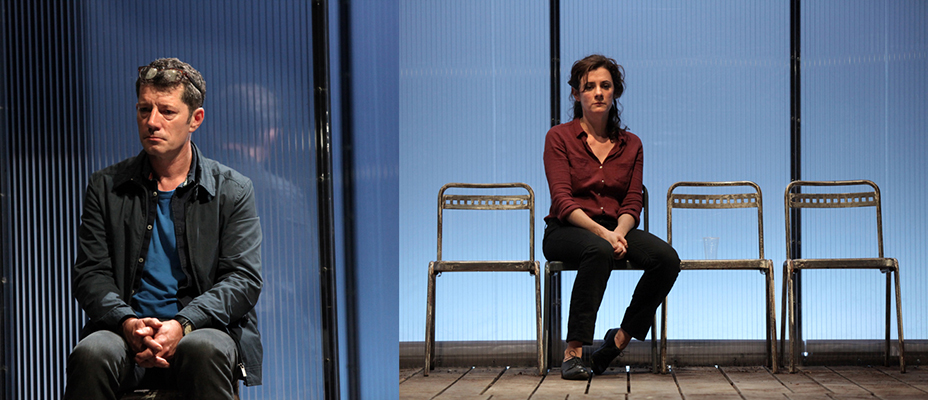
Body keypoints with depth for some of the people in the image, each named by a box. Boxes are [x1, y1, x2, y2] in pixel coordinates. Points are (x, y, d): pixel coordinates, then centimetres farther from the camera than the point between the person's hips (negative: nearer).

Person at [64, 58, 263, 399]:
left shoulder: (233, 191, 9)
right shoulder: (105, 188, 14)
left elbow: (243, 278, 0)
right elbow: (90, 273, 6)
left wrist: (182, 325, -18)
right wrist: (127, 323, -16)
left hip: (202, 329, -1)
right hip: (127, 330, 1)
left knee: (203, 350, -36)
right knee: (91, 354, -32)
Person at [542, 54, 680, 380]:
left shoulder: (630, 144, 13)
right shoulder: (559, 137, 0)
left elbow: (633, 203, 6)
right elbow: (563, 202, -10)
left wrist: (619, 232, -17)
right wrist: (603, 233, -24)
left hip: (615, 229, 4)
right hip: (565, 231, -4)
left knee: (667, 257, -25)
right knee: (599, 251, -39)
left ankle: (622, 337, -10)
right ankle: (574, 351, -35)